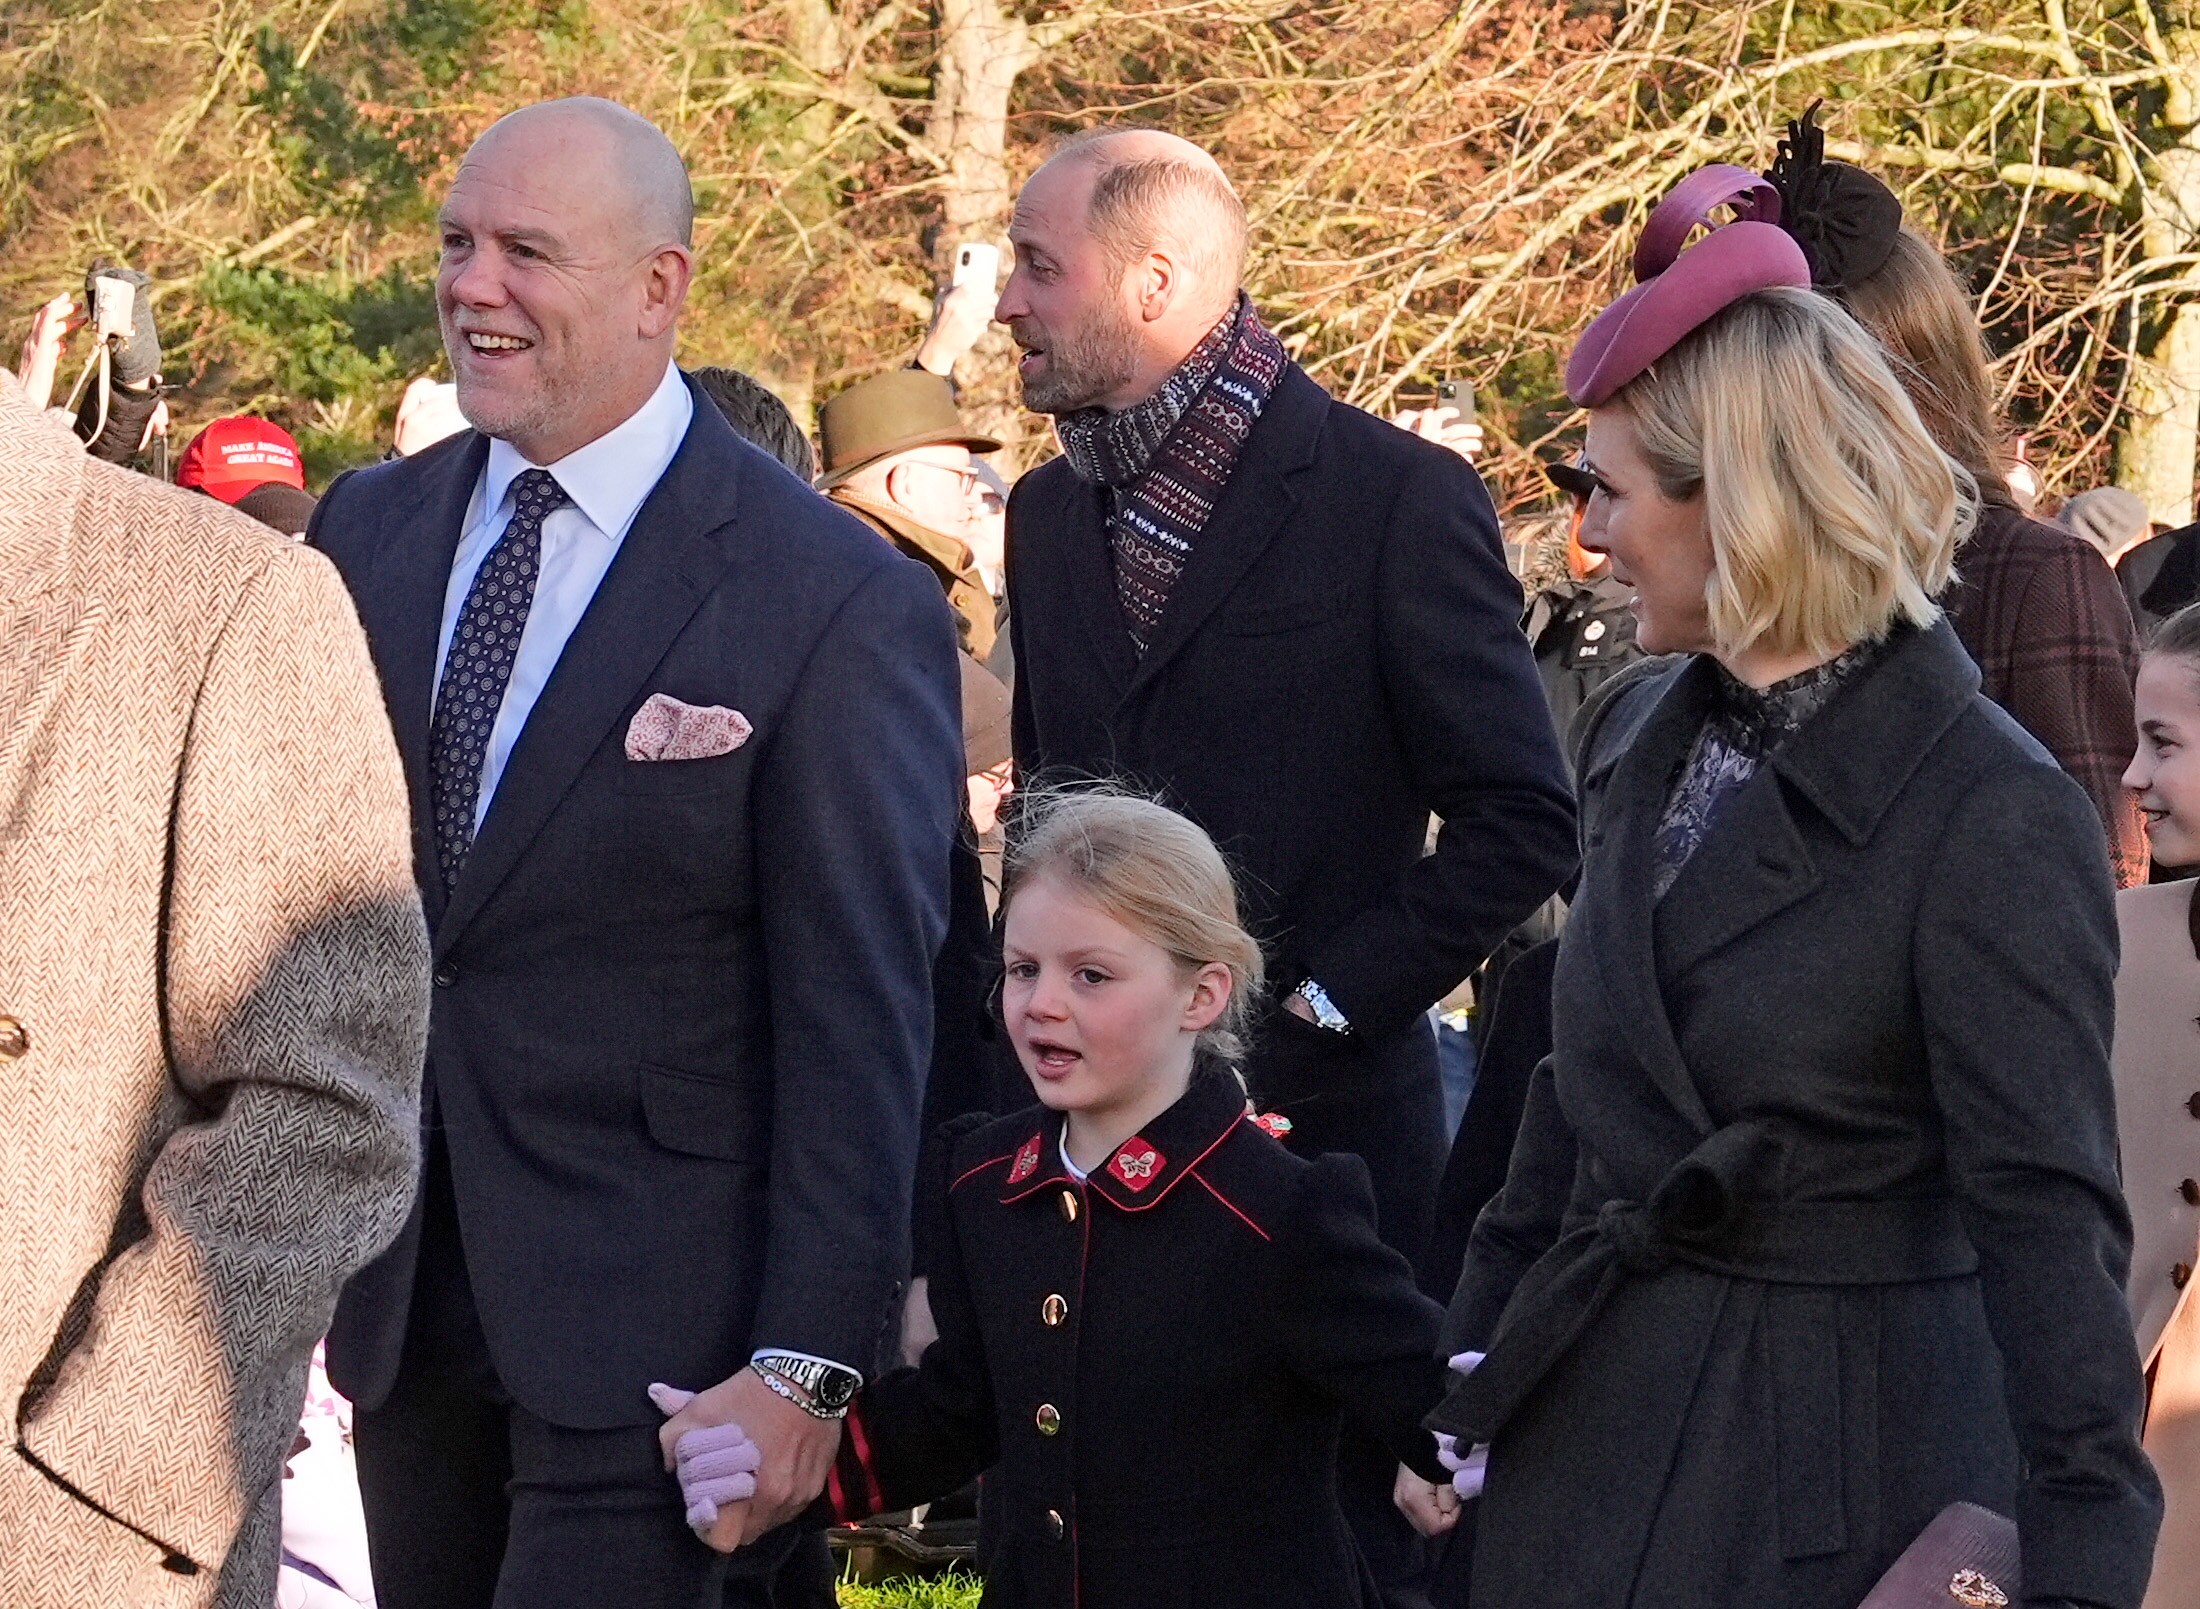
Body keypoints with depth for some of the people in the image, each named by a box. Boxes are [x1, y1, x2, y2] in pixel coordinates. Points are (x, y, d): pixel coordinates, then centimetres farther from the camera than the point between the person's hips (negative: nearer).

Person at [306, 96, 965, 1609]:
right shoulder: (369, 534, 7)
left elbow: (859, 1016, -11)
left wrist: (807, 1365, -15)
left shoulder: (841, 602, -11)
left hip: (654, 1334, -6)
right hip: (405, 1299, 6)